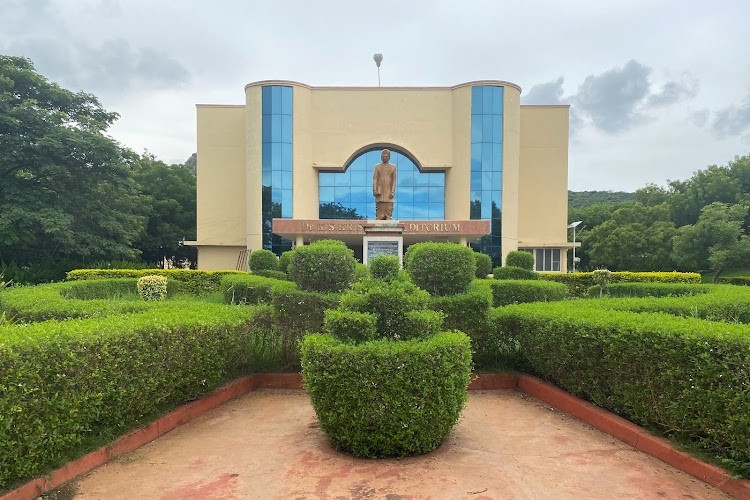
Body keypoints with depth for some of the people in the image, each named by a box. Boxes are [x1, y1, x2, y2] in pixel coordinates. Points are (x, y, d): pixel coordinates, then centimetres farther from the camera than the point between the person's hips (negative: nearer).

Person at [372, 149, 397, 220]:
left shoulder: (393, 167, 11)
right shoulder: (377, 166, 10)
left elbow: (394, 180, 6)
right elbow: (375, 179, 5)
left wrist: (393, 192, -4)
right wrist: (374, 190, -6)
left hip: (389, 192, 0)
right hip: (380, 192, 0)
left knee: (389, 209, -4)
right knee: (380, 210, -4)